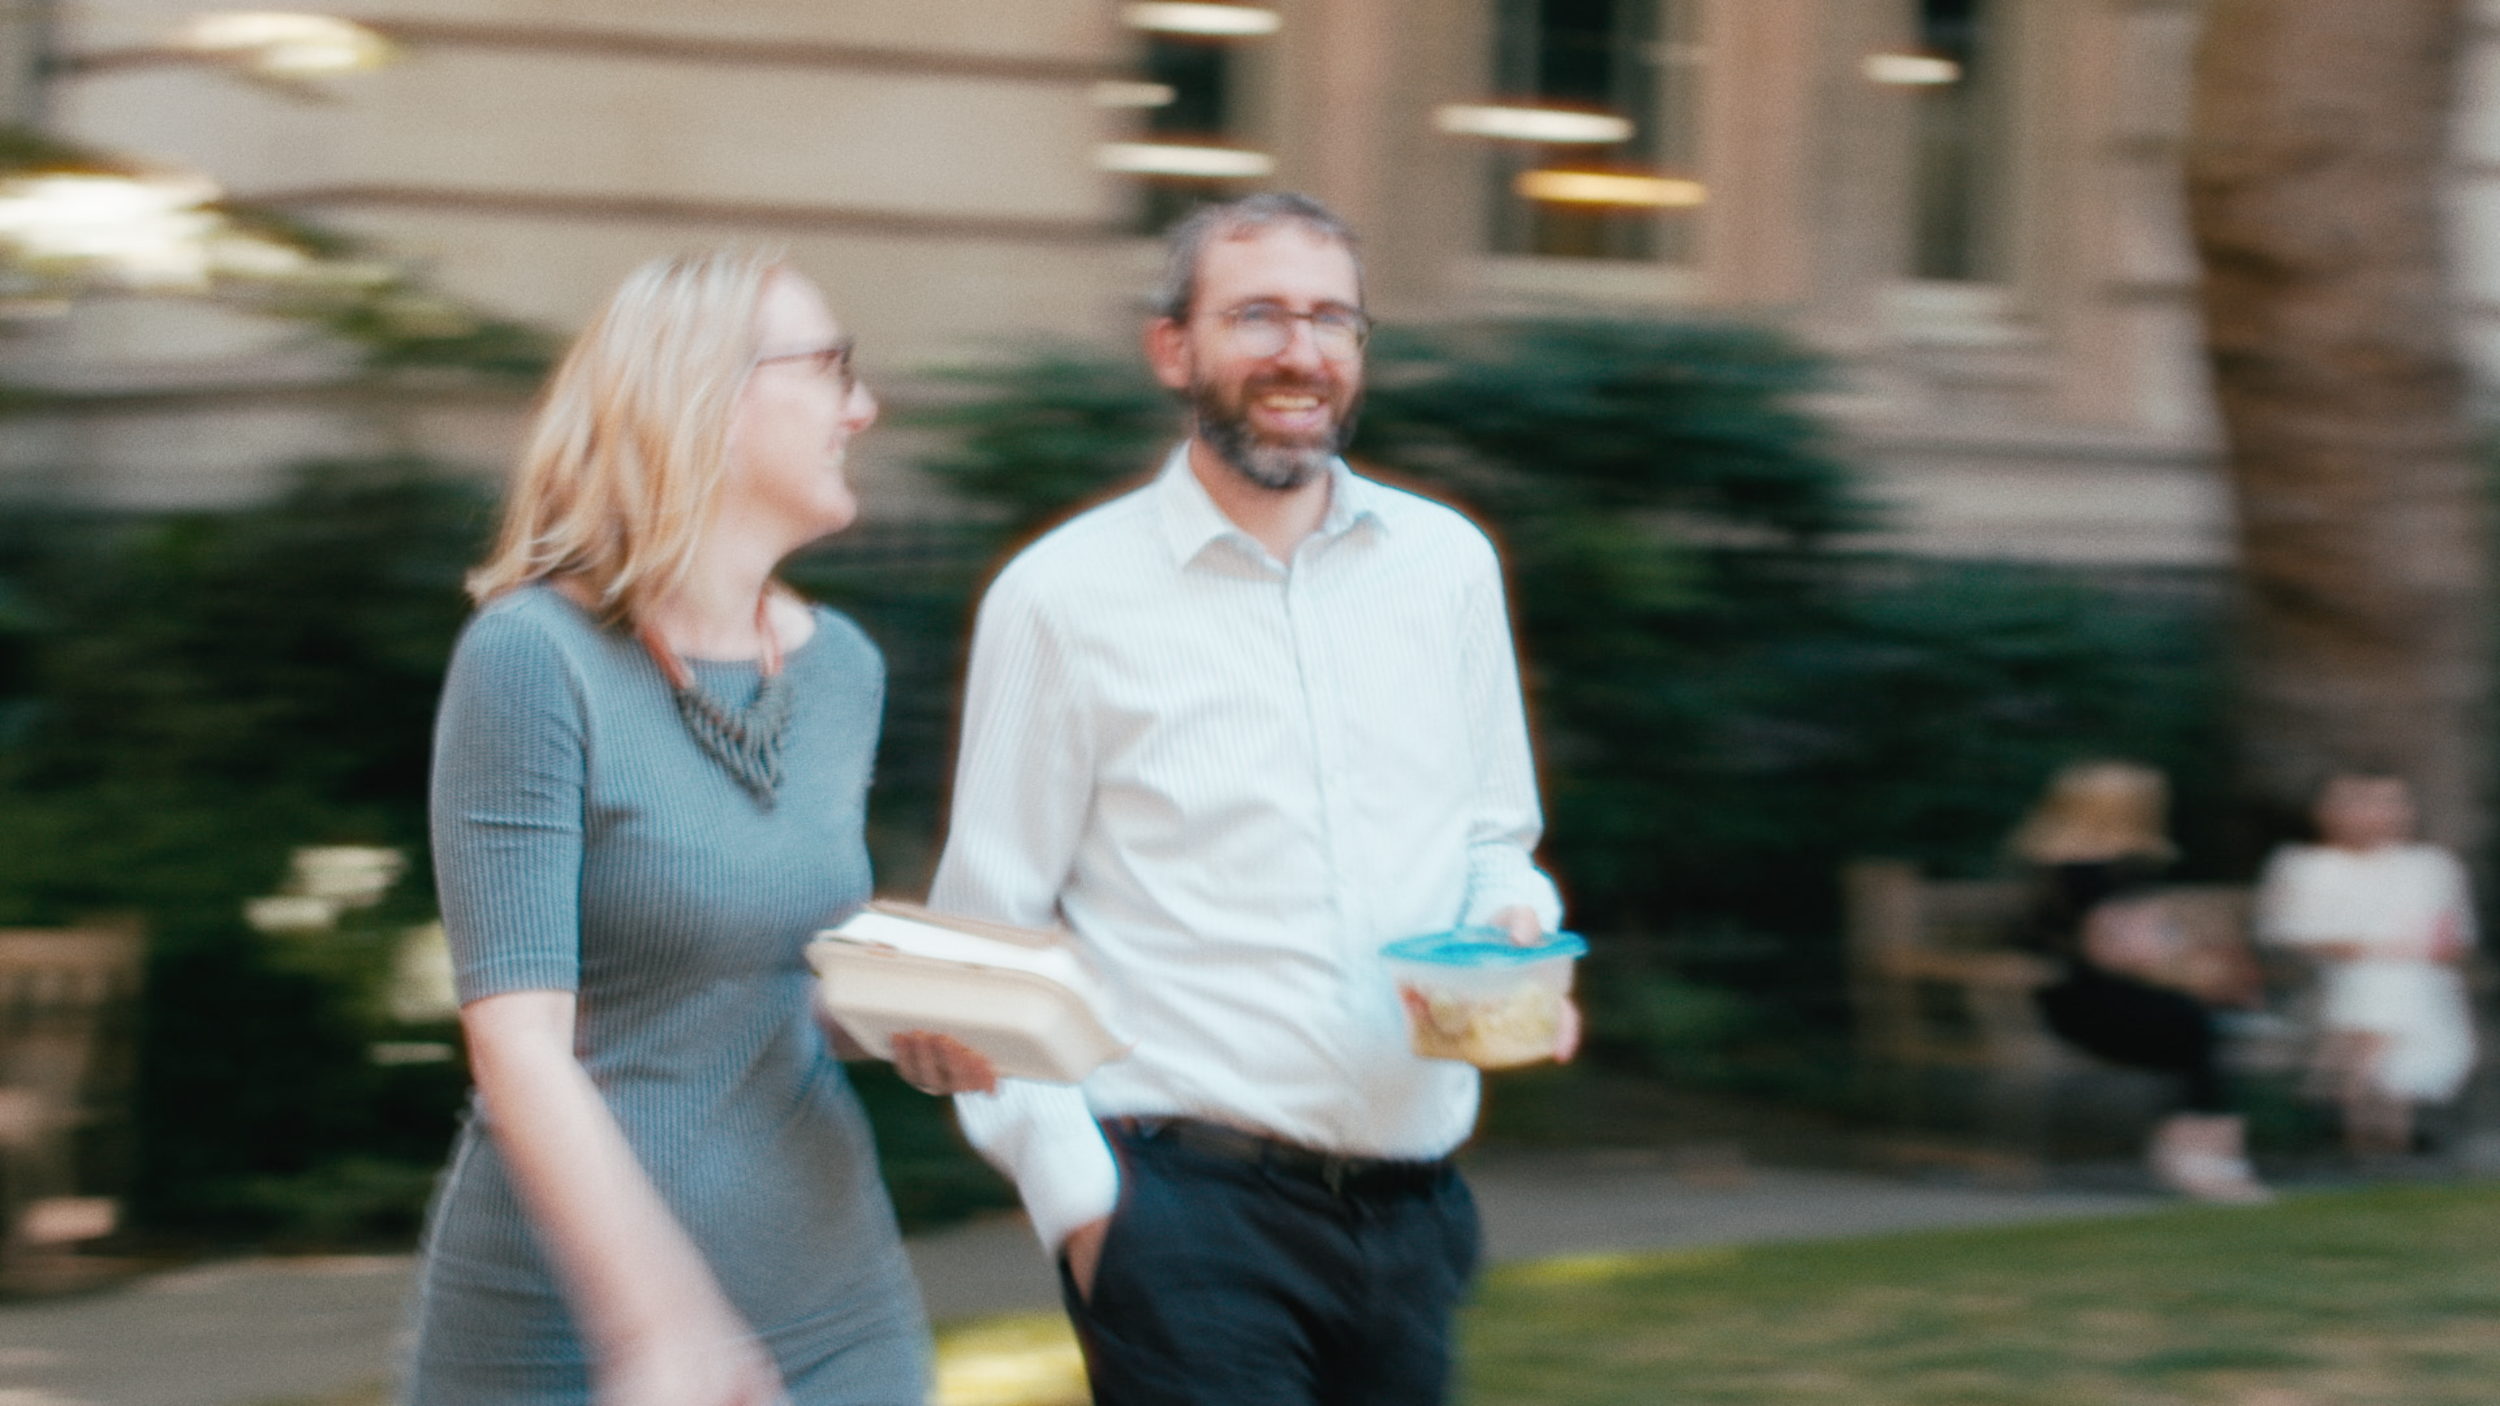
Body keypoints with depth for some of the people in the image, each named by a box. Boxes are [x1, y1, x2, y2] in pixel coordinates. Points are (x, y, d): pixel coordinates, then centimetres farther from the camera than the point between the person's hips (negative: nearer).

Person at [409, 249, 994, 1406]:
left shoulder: (841, 667, 9)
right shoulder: (534, 656, -11)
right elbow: (519, 1038, -18)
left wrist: (914, 1027, 2)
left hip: (828, 1299, 6)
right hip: (578, 1312, -6)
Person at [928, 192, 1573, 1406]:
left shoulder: (1447, 563, 10)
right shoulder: (1063, 597, -2)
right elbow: (986, 941, -2)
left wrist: (1518, 937, -2)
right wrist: (1075, 1197, -10)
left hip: (1411, 1213, 5)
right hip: (1188, 1206, -4)